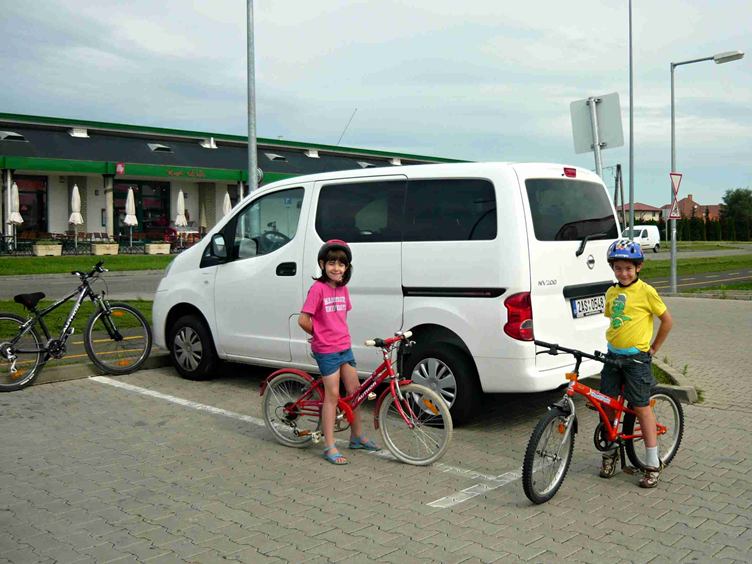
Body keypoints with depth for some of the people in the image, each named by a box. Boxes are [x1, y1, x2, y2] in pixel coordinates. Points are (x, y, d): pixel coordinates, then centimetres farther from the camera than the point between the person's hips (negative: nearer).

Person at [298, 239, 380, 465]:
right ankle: (329, 447, 7)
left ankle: (357, 436, 29)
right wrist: (321, 335, -2)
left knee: (355, 390, 13)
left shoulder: (342, 288, 7)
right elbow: (303, 320, -17)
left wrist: (338, 334, 6)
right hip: (326, 350, -7)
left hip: (345, 346, 7)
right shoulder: (318, 288, -15)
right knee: (332, 395, -3)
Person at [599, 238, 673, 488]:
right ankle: (610, 452, 25)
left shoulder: (646, 292, -9)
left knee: (642, 407, -1)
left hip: (636, 357, -5)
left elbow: (667, 320, -1)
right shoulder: (611, 293, 7)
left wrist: (654, 348, 1)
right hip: (613, 355, 5)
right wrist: (613, 341, 10)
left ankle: (653, 464, 9)